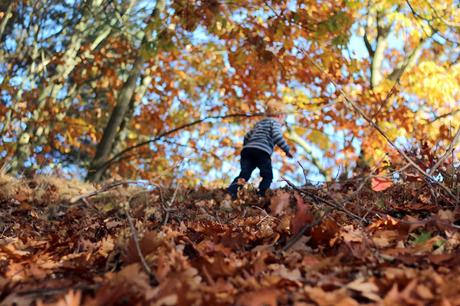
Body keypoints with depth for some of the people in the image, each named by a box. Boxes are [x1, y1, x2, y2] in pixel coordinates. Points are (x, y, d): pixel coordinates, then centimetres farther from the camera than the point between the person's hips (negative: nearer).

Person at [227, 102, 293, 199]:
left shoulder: (259, 123, 33)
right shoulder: (274, 122, 13)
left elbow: (247, 137, 30)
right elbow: (277, 136, -6)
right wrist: (287, 149, -2)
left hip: (247, 149, 6)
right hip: (262, 151, -6)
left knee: (244, 175, -3)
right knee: (268, 176, 7)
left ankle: (230, 192, -23)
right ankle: (260, 196, -10)